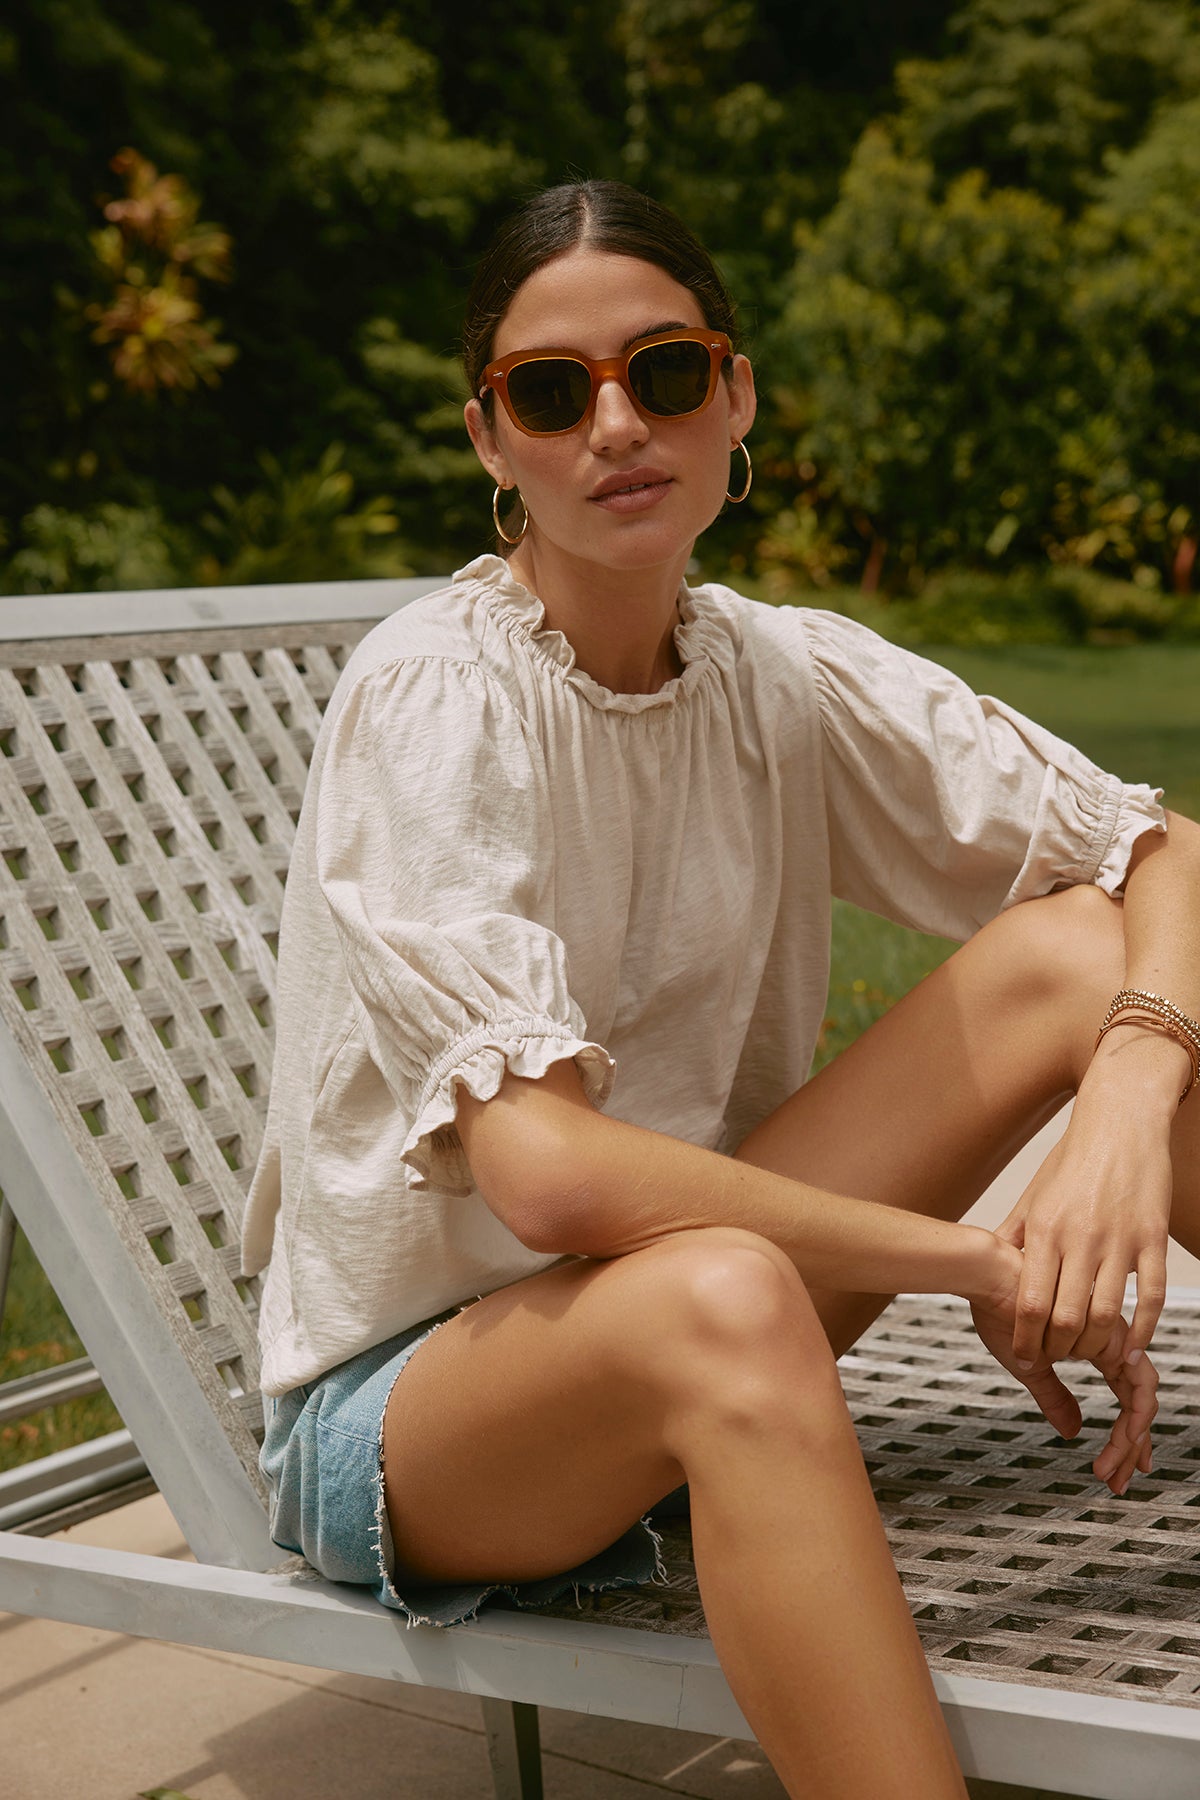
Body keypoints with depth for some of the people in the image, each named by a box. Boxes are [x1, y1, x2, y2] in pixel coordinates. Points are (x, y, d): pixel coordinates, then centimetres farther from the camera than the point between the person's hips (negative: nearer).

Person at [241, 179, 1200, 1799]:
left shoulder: (788, 676, -2)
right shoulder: (435, 693, -19)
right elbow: (543, 1168, -30)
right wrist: (972, 1258, -24)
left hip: (684, 1327, 6)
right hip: (396, 1399, -5)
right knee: (719, 1299, -40)